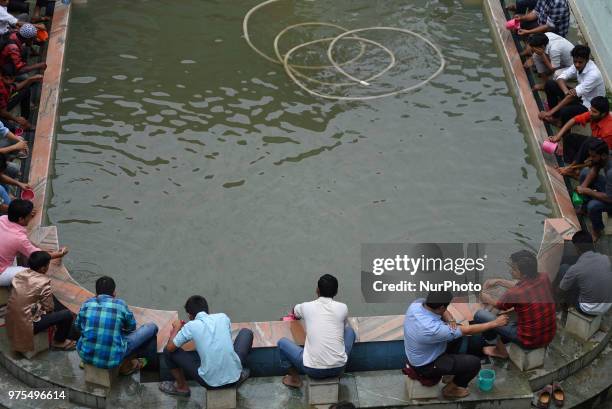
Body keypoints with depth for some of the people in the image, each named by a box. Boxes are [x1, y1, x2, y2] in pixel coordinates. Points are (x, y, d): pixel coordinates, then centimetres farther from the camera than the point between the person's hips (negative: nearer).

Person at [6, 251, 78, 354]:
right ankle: (58, 342, 23)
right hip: (26, 324, -8)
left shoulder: (21, 274, 0)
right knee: (67, 315, -4)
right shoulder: (43, 282, -20)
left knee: (53, 298, 21)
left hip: (12, 320, 9)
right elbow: (49, 308, -11)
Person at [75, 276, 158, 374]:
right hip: (112, 359, -5)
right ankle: (127, 363, 25)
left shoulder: (87, 304, 0)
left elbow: (78, 326, 17)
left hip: (85, 354, 5)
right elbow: (131, 327, 9)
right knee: (152, 328, 11)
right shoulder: (120, 304, -7)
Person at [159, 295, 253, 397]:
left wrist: (176, 329, 21)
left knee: (168, 351, 12)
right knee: (246, 332, 26)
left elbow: (170, 347, 2)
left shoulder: (191, 326, -6)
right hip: (235, 376, 3)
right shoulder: (223, 317, 2)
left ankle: (182, 387, 31)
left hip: (211, 383, -2)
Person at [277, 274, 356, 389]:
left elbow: (295, 313, 28)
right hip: (339, 368, 2)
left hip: (313, 369, -1)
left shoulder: (306, 307, 1)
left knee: (282, 342, 21)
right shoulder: (342, 308, 0)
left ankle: (295, 378, 29)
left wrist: (298, 315, 53)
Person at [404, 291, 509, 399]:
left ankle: (449, 364, 28)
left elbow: (444, 312, 2)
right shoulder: (433, 329, -39)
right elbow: (467, 330, -26)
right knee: (474, 363, -7)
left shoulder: (416, 304, -19)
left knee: (457, 333, 15)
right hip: (426, 366, -8)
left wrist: (450, 320, -20)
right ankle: (451, 389, 15)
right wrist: (494, 323, -14)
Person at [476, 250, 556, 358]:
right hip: (550, 336, 7)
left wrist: (488, 300, 20)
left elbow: (499, 306, -1)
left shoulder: (514, 294, -26)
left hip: (529, 341, -7)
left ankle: (501, 350, 21)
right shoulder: (544, 278, -10)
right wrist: (498, 281, 17)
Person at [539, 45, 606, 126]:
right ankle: (554, 116, 4)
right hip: (580, 96, 8)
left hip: (590, 106, -8)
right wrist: (566, 91, -35)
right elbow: (561, 77, -10)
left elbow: (573, 95, -34)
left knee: (564, 112, -38)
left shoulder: (594, 74, -32)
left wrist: (550, 112, -35)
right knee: (549, 84, -7)